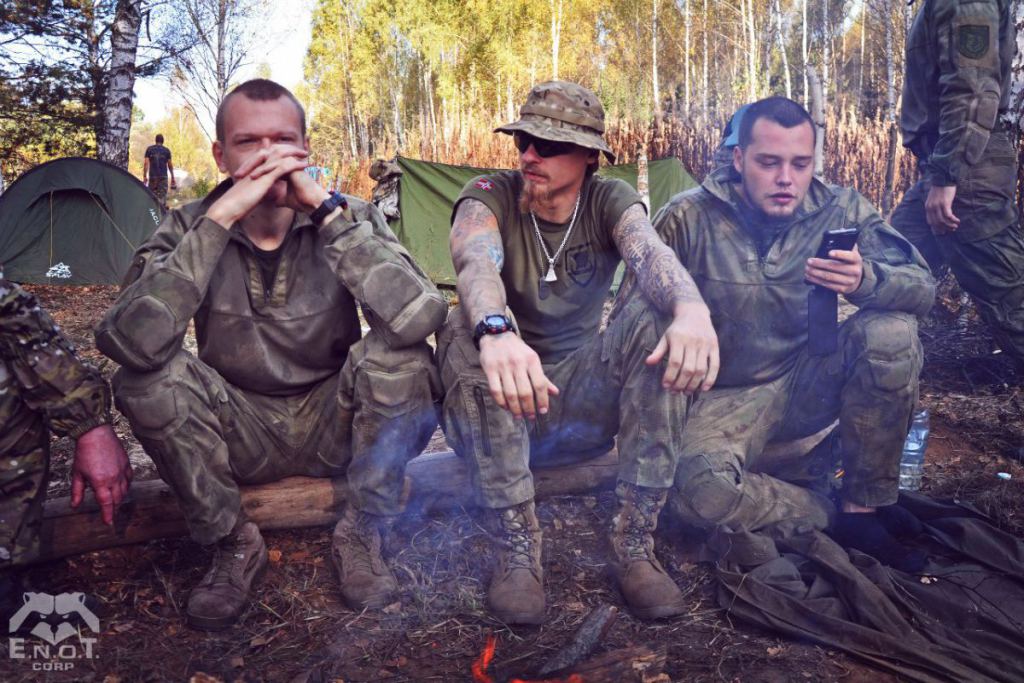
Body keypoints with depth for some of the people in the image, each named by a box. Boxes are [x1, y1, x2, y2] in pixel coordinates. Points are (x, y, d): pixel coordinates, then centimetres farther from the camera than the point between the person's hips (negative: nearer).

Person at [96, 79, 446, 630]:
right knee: (142, 375, -25)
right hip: (238, 435, 1)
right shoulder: (188, 228, -11)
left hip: (334, 426, 0)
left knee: (403, 357, -28)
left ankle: (362, 536, -6)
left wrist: (327, 209, -33)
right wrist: (220, 218, -34)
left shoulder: (348, 218, -12)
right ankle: (232, 544, -4)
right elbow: (128, 342, -31)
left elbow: (420, 317, -32)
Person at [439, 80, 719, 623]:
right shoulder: (491, 195, -7)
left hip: (584, 402, 2)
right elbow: (476, 264, -31)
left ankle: (635, 542, -20)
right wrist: (495, 330, -55)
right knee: (467, 328, -32)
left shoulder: (608, 200, -2)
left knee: (657, 315, -23)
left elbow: (650, 252, -25)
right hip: (497, 407, -1)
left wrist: (692, 308, -49)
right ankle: (517, 551, -25)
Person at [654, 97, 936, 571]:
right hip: (728, 394, -3)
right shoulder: (688, 220, -12)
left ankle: (864, 509, -8)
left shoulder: (840, 210, -5)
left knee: (892, 332, -24)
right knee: (699, 491, -33)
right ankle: (830, 515, -3)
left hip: (808, 383, 3)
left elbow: (922, 288, -11)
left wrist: (865, 280, -35)